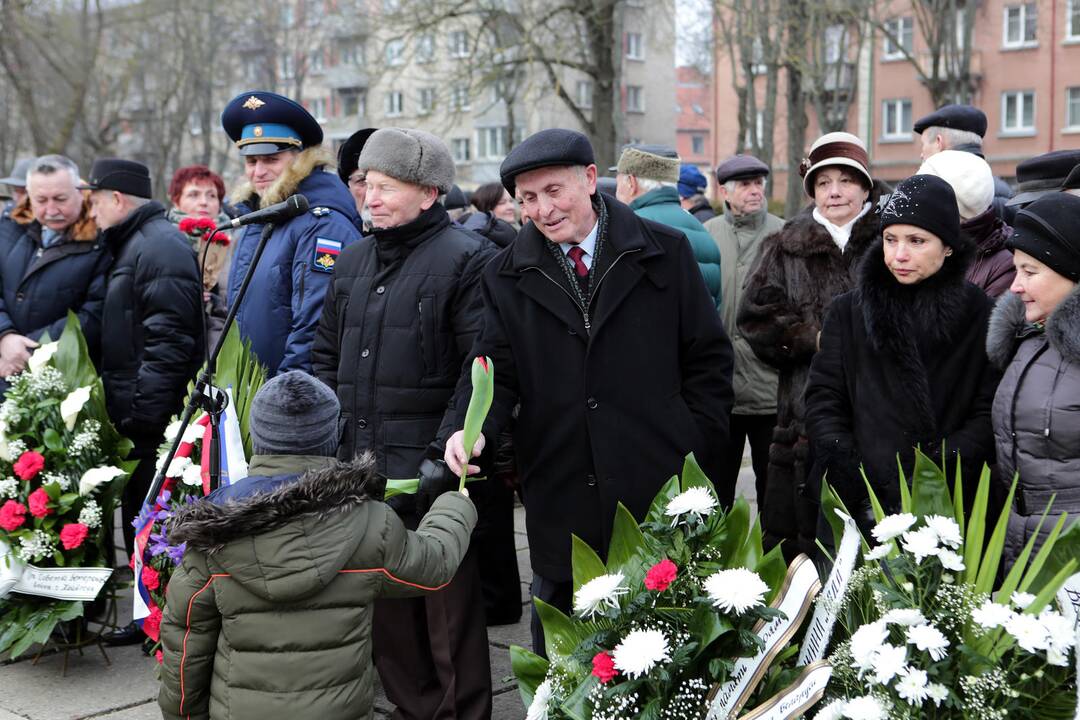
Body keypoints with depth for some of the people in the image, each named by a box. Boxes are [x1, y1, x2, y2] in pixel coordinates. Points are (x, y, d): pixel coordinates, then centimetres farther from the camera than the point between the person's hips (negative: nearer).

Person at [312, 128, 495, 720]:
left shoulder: (466, 259, -7)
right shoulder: (352, 262, 15)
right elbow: (326, 354, 21)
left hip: (432, 472, -7)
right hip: (362, 467, 7)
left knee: (448, 605, 3)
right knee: (383, 597, 15)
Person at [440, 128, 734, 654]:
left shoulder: (664, 253, 1)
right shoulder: (508, 275, 6)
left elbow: (708, 357, 3)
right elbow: (495, 369, 2)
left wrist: (695, 449, -3)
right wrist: (466, 427, -19)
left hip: (661, 494, -1)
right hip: (560, 500, 2)